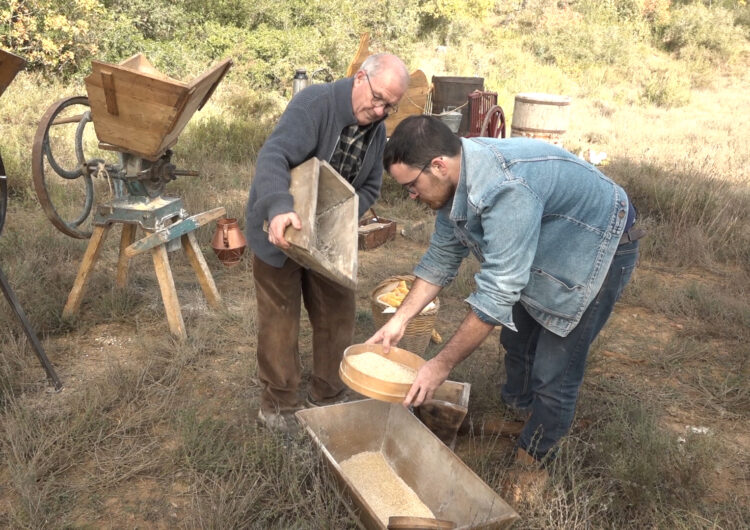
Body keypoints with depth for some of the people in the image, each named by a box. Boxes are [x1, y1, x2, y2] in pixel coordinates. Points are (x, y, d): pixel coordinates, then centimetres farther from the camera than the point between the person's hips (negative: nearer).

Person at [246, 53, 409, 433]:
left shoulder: (377, 129, -2)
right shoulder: (314, 102, -25)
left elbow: (370, 187, 4)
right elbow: (273, 156, -38)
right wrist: (280, 209, -56)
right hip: (280, 228, -6)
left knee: (338, 315, 9)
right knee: (281, 320, 4)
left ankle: (326, 399, 28)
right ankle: (276, 406, 22)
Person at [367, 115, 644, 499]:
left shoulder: (504, 189, -41)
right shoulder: (453, 179, -12)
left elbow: (499, 290, -38)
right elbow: (442, 256, -2)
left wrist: (442, 365, -32)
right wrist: (400, 319, -7)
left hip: (597, 249, -8)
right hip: (546, 251, 9)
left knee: (554, 373, -3)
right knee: (517, 340, 22)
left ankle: (531, 463, 20)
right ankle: (516, 412, 47)